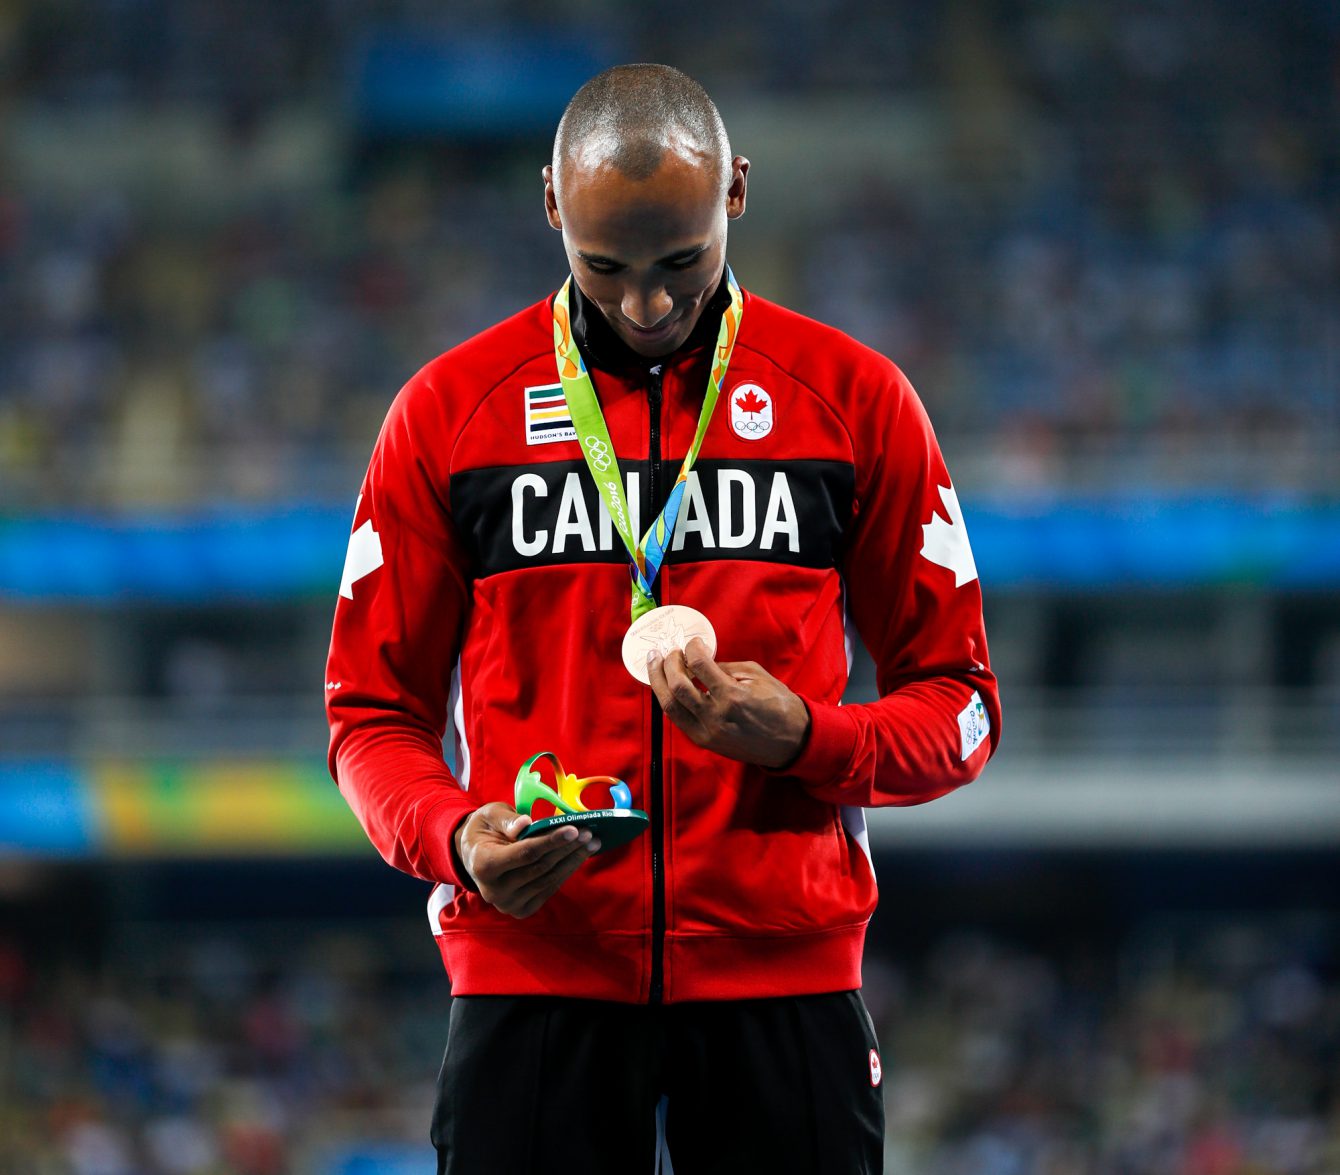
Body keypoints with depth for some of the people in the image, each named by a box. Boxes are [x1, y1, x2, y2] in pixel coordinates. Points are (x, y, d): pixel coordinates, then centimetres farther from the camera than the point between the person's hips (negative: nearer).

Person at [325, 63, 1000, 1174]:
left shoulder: (856, 400, 5)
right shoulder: (449, 411, 5)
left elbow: (958, 706, 8)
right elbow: (374, 712, 9)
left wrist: (802, 738, -13)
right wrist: (456, 839, -12)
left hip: (784, 974, 0)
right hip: (532, 976, 0)